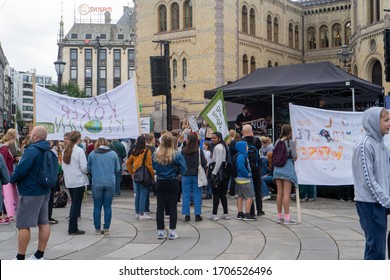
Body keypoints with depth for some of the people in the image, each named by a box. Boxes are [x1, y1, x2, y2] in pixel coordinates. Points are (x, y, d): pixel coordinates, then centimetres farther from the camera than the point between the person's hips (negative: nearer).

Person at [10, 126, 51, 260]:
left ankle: (20, 258, 4)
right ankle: (39, 255, 17)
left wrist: (12, 179, -5)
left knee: (23, 225, -2)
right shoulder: (48, 151, 9)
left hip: (30, 192, -9)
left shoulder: (32, 150, -19)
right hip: (44, 191, 9)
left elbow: (21, 169, -23)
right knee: (43, 223, 10)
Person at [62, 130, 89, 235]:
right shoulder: (79, 151, -14)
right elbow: (84, 167, -15)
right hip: (79, 181, -7)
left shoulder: (65, 150, 6)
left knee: (74, 203, 17)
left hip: (68, 182, 7)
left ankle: (72, 227, 19)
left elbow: (63, 166, 11)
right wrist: (89, 170, 5)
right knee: (76, 204, -1)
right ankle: (73, 229, 0)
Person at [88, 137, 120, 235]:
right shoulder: (113, 154, 1)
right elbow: (117, 168, 8)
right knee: (107, 206, 6)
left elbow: (88, 168, 8)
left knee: (97, 207, 7)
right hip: (110, 183, 0)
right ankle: (106, 228, 6)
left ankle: (97, 229, 9)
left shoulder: (92, 154, 0)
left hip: (97, 183, 0)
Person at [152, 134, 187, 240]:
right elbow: (183, 169, -9)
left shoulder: (156, 155, -6)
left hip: (160, 182, 2)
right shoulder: (177, 155, -11)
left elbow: (153, 167, 6)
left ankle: (160, 231, 12)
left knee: (160, 206, 9)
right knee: (173, 206, 5)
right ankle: (172, 232, 5)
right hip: (173, 182, -2)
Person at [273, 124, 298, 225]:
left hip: (277, 168, 5)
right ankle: (287, 217, -3)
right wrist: (296, 154, 11)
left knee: (279, 193, 10)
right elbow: (295, 157, -8)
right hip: (288, 168, -5)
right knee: (286, 193, -4)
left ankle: (279, 216, 16)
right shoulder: (291, 143, -9)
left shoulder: (277, 142, 6)